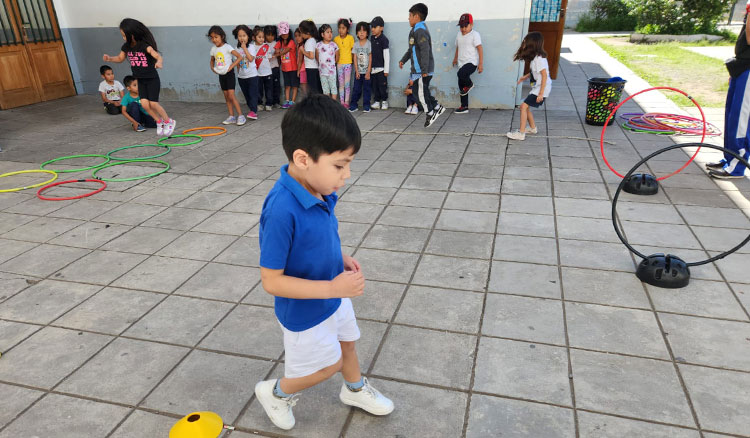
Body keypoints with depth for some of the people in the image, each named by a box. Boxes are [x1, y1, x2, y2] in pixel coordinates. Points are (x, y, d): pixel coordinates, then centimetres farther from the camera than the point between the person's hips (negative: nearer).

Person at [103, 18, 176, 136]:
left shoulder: (145, 45, -20)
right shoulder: (126, 46, 0)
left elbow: (159, 56, -33)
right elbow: (120, 58, 16)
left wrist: (159, 62, -55)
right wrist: (110, 58, -3)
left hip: (152, 79, -6)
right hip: (141, 80, 6)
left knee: (153, 103, -8)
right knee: (144, 104, -5)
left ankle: (169, 122, 14)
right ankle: (159, 122, 16)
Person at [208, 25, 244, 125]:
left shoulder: (227, 47, -12)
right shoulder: (213, 49, 7)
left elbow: (239, 57, -19)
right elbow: (212, 60, 25)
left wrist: (231, 66, -20)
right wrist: (212, 67, 6)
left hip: (229, 73, -7)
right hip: (221, 75, 7)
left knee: (231, 95, -14)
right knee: (226, 97, 8)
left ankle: (240, 116, -9)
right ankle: (231, 117, 13)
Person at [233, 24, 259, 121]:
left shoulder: (251, 46, -7)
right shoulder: (237, 48, 7)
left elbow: (251, 58, -20)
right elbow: (238, 62, 13)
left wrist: (244, 48, -18)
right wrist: (238, 73, 11)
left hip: (252, 75, -5)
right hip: (241, 76, 5)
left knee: (252, 94, -7)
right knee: (246, 94, 10)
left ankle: (253, 112, -10)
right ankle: (252, 110, 20)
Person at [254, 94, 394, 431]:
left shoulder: (321, 191, -13)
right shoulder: (282, 211, -38)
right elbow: (272, 281, -30)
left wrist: (342, 260, -8)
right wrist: (332, 288, -31)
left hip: (334, 296, 7)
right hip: (304, 312, -7)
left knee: (347, 342, 28)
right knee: (328, 364, 16)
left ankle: (355, 390, 59)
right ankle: (276, 392, 44)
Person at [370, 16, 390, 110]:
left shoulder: (384, 39, -9)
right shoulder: (371, 38, 10)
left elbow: (386, 55, -10)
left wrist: (386, 70, -12)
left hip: (381, 68, -6)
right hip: (373, 67, 6)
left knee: (382, 85, 0)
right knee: (374, 85, 8)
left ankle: (384, 101, 11)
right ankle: (377, 101, 16)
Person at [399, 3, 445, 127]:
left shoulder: (420, 30, -16)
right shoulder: (417, 30, 17)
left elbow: (425, 51, -24)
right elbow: (411, 49, 29)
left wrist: (424, 70, -27)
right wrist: (403, 60, 29)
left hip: (422, 70, -10)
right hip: (418, 69, 10)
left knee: (421, 92, -1)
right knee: (417, 90, 14)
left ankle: (430, 114, 10)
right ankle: (437, 108, 18)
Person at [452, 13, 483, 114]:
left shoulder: (475, 35, -9)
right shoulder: (459, 35, 11)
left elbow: (480, 49, -12)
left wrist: (481, 64, -18)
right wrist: (455, 58, 33)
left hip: (471, 62, -7)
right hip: (462, 63, 7)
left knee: (461, 73, -35)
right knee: (461, 85, 8)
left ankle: (469, 84, -2)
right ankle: (464, 107, 16)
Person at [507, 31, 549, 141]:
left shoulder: (539, 58, -21)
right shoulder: (534, 57, 8)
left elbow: (544, 75, -23)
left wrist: (541, 94, -24)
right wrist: (526, 76, 12)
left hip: (541, 89, -10)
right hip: (536, 88, 10)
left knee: (524, 106, -14)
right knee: (526, 107, 17)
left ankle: (521, 134, -14)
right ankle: (533, 128, 35)